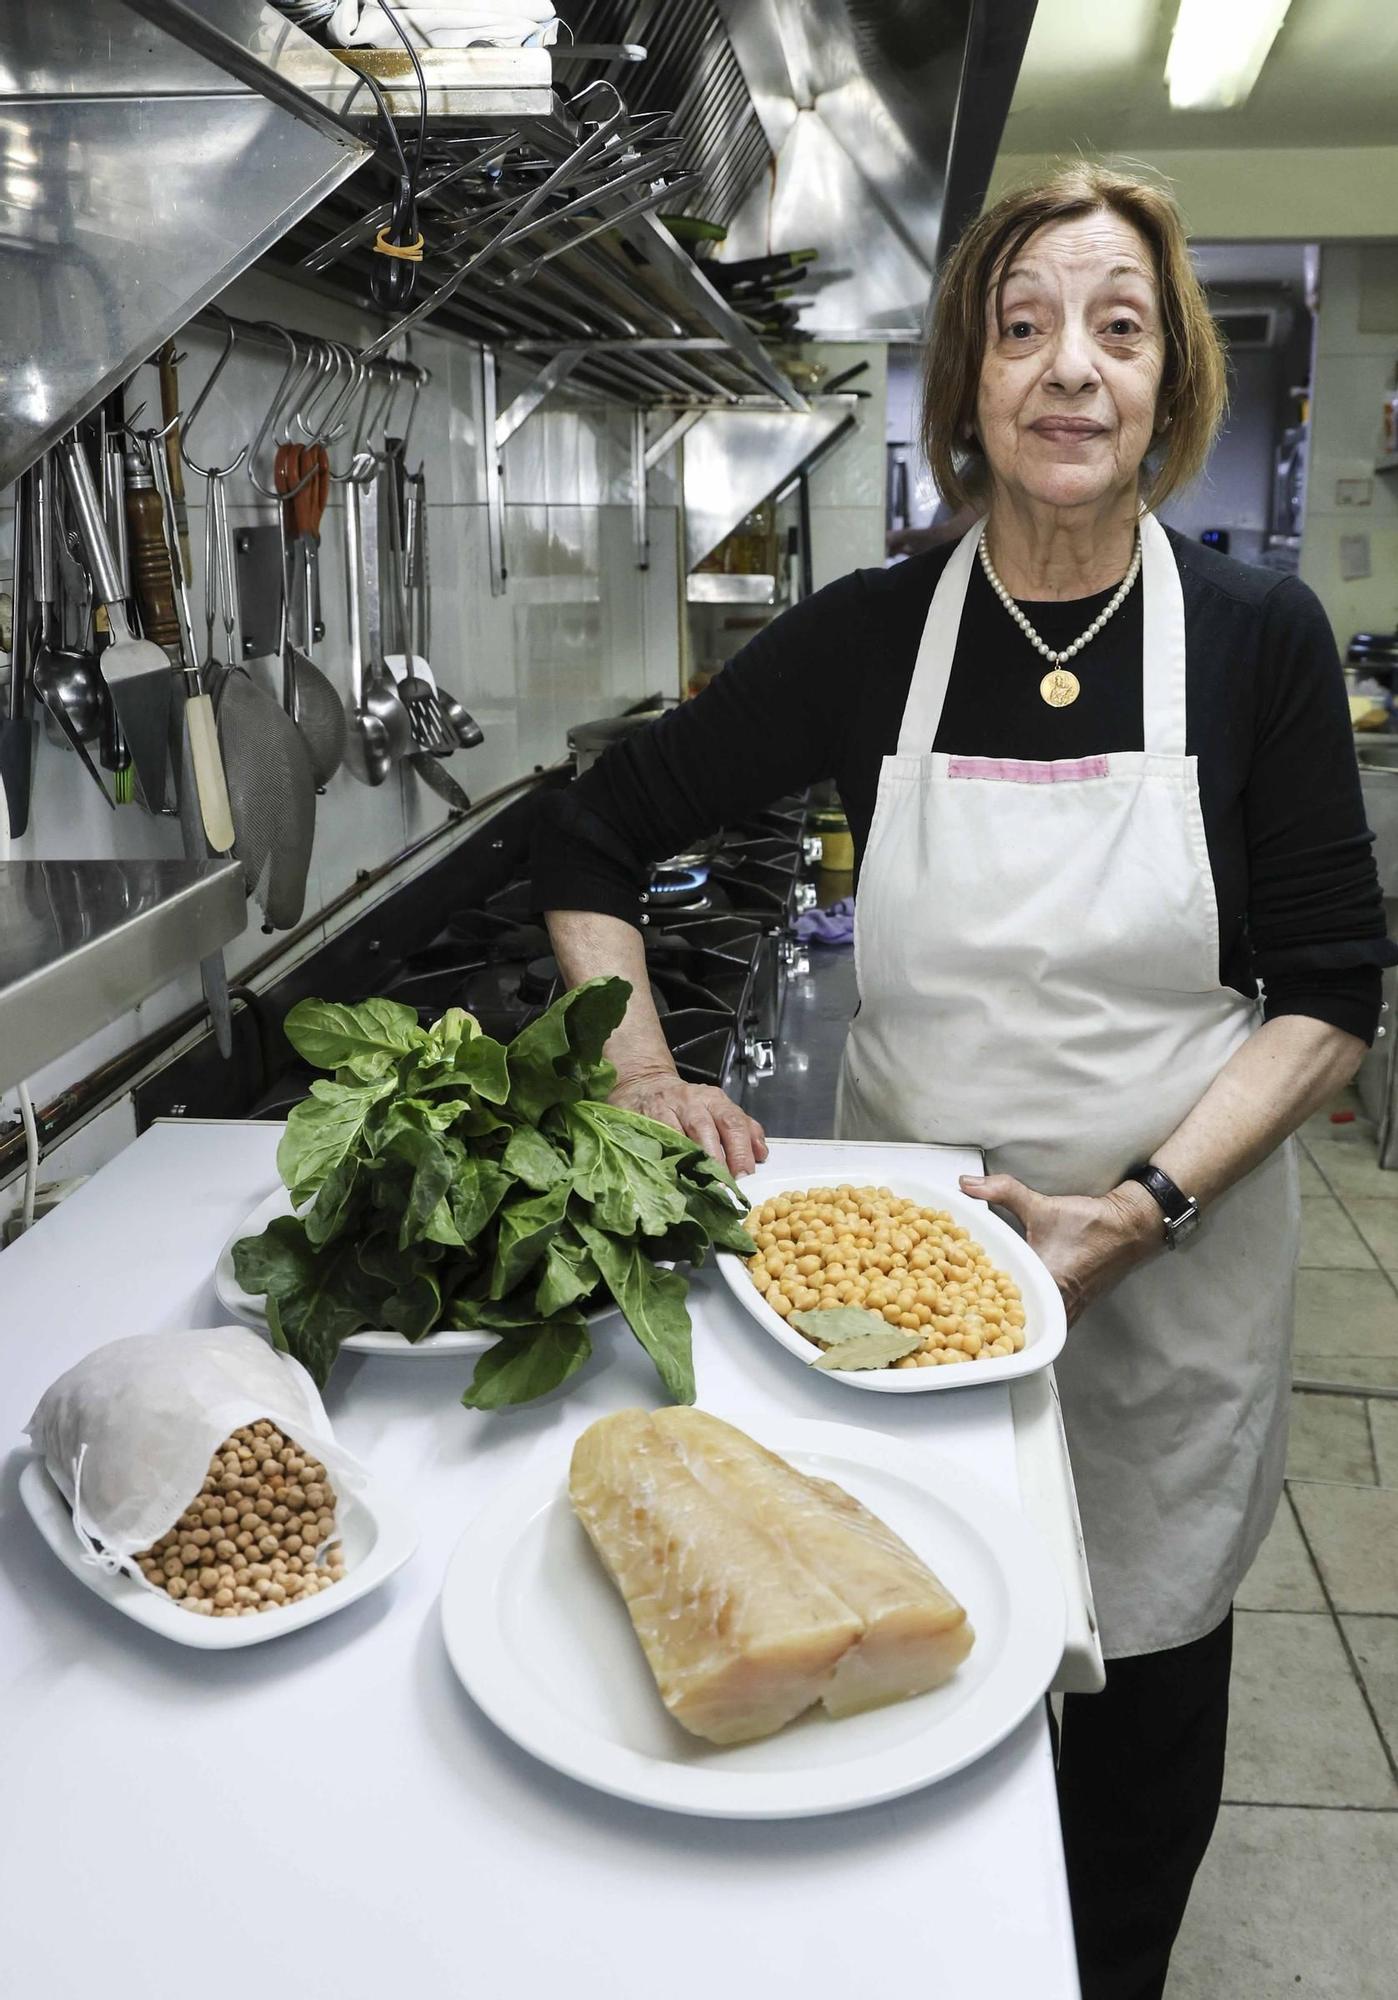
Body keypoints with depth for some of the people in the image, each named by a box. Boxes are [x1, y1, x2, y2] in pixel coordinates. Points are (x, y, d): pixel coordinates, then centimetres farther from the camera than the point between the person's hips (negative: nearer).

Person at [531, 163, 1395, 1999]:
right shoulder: (871, 637, -7)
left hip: (1176, 1261, 0)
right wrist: (648, 1083, -10)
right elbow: (593, 841, 1)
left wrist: (1147, 1205, -18)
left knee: (1149, 1654, 16)